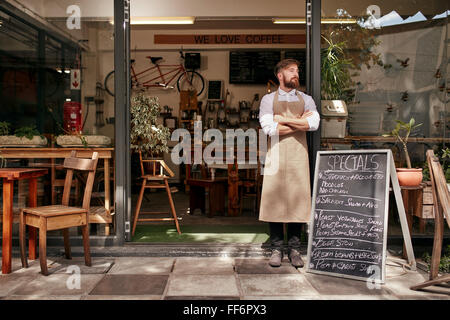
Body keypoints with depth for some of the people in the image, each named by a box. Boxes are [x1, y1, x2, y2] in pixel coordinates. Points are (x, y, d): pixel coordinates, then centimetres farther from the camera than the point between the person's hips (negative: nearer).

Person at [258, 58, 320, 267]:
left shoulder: (306, 99, 15)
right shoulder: (268, 99, 9)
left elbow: (314, 123, -5)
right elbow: (269, 129, -7)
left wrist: (283, 119, -6)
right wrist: (300, 122, -3)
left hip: (298, 155, 2)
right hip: (276, 154, -1)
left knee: (297, 199, 0)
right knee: (274, 199, -3)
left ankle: (294, 249, 10)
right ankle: (276, 249, 7)